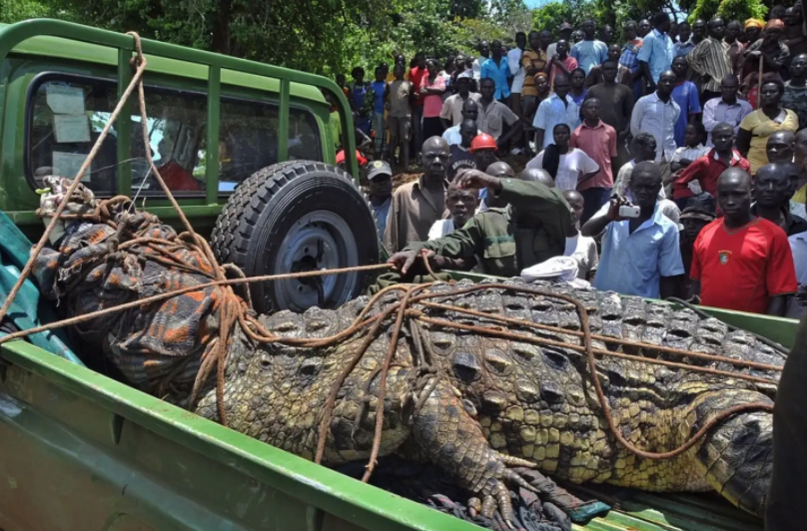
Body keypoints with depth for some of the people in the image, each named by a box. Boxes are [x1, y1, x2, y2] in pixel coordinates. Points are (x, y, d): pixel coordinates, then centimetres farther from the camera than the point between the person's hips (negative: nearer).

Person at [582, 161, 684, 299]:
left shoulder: (667, 228, -2)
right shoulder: (614, 210, 1)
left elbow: (667, 277, 2)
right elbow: (586, 232, -15)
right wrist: (608, 217, -32)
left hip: (641, 302, -1)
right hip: (602, 296, 1)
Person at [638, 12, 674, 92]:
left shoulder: (668, 38, 15)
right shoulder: (650, 38, -5)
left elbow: (671, 60, 17)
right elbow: (643, 61, -10)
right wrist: (651, 81, -16)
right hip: (656, 82, -7)